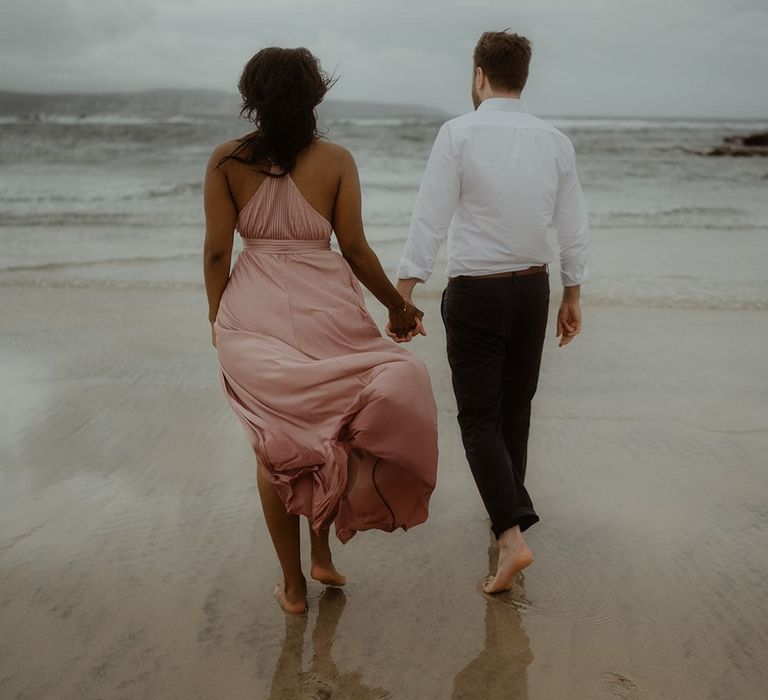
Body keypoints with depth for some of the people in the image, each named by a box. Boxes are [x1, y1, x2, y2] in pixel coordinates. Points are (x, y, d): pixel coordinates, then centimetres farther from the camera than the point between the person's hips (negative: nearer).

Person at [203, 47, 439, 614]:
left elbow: (216, 252, -2)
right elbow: (355, 248, -2)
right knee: (332, 430, 23)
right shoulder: (335, 160, -4)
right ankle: (322, 554, 22)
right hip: (323, 307, -1)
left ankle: (294, 586, 22)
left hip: (253, 313, 1)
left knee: (275, 445, 13)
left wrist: (218, 318, 12)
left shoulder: (227, 161, -2)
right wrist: (399, 305, 11)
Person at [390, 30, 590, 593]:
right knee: (515, 410, 19)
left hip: (474, 294, -5)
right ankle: (509, 510, 35)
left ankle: (512, 535, -11)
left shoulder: (458, 134, -13)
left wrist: (403, 300, -12)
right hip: (533, 289, 5)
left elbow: (430, 222, -16)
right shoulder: (555, 142, 1)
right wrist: (572, 297, 16)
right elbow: (574, 229, 5)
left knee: (480, 418, 1)